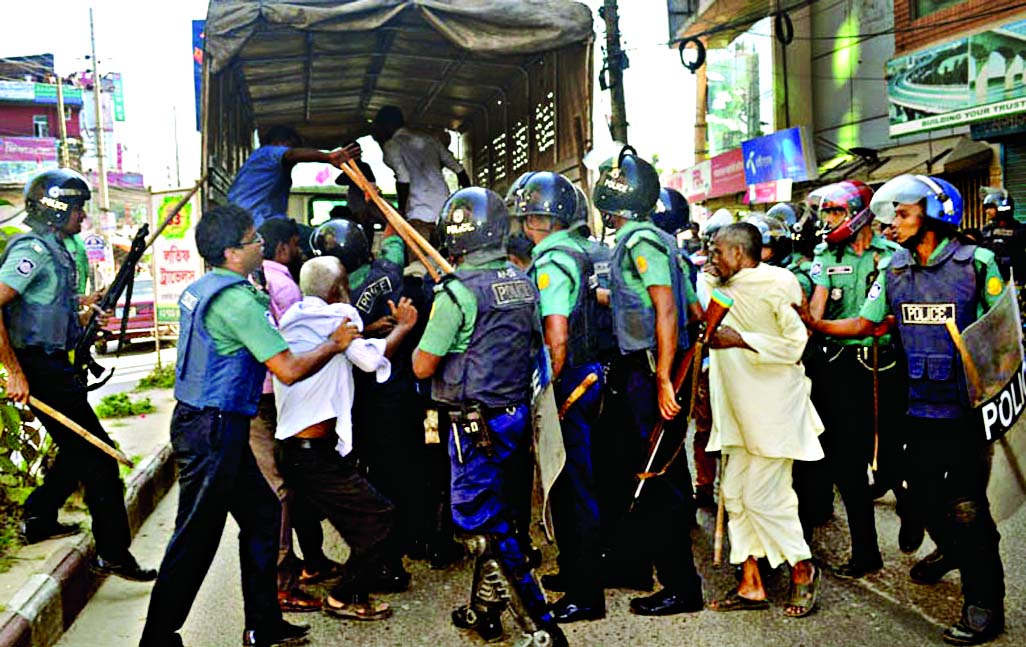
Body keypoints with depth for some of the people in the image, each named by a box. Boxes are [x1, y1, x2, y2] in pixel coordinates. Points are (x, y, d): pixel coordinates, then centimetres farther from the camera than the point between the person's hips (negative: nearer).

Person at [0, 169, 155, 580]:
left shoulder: (55, 250, 15)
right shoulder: (33, 250, -16)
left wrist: (83, 318, 6)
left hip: (55, 366, 10)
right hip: (39, 369, -10)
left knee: (82, 448, 22)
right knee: (98, 455, -6)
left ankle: (38, 518, 35)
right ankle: (113, 554, 1)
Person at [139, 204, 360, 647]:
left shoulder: (203, 288, 11)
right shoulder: (237, 300, -20)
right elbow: (289, 370, -23)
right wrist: (335, 344, -8)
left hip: (204, 423, 10)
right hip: (212, 431, -10)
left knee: (261, 513, 16)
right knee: (196, 536, 1)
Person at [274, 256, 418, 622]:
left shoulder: (293, 321, 18)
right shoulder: (336, 315, -7)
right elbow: (370, 360, -15)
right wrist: (401, 329, -2)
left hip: (296, 449, 10)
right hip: (316, 455, -10)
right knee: (379, 516, -4)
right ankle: (346, 598, 5)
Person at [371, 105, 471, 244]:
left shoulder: (391, 146, 1)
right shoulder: (428, 139, 19)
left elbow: (403, 180, -14)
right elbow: (458, 169, 16)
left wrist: (401, 211, -7)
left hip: (420, 211, -7)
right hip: (445, 206, 7)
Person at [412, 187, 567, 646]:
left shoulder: (458, 290, -17)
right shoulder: (523, 281, 6)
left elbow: (423, 367, -13)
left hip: (475, 423, -8)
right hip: (517, 415, 8)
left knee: (491, 528, 0)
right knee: (497, 516, 19)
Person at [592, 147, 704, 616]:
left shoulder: (641, 240, -15)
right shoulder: (638, 239, 14)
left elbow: (667, 311, -23)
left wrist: (663, 380, -25)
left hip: (650, 372, -10)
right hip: (638, 370, 10)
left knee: (660, 477, -3)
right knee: (638, 467, 20)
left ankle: (681, 586, 7)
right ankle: (634, 560, 35)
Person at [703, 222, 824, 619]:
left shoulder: (779, 282, -11)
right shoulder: (717, 287, 9)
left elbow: (796, 343, -15)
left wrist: (740, 340, -21)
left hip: (774, 408, -8)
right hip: (739, 412, 8)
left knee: (763, 497, -6)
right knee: (735, 493, 7)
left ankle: (803, 569, 17)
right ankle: (750, 585, 18)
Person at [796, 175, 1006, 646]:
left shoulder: (976, 263, -7)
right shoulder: (894, 272, 6)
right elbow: (864, 324, 6)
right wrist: (815, 324, -8)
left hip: (968, 406, -5)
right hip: (921, 405, 5)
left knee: (966, 504, -3)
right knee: (924, 493, 17)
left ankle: (984, 602, 13)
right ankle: (950, 549, 47)